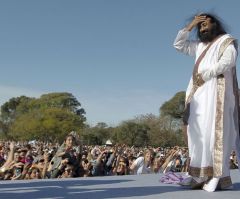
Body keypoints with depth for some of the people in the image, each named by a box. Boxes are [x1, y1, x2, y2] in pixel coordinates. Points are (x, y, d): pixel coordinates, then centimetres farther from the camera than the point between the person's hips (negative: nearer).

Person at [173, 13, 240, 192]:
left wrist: (205, 75, -13)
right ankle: (202, 175, -7)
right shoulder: (200, 45, 26)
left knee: (214, 131, -15)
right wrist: (190, 26, 18)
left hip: (216, 91, -7)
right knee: (199, 132, -4)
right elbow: (178, 45, 27)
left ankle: (219, 177, -16)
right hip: (199, 93, 7)